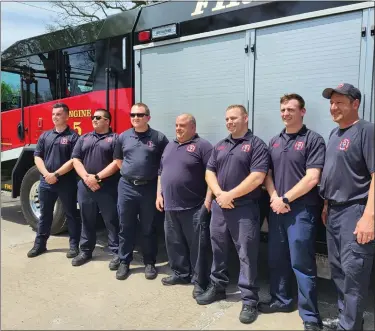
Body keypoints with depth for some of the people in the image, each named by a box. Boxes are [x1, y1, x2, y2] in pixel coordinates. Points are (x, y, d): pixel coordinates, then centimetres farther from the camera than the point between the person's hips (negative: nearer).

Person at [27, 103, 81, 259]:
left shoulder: (73, 136, -4)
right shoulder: (45, 135, 10)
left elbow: (74, 160, -11)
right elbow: (37, 157, 7)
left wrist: (56, 174, -16)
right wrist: (47, 174, -9)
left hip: (66, 183, -4)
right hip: (46, 181, 5)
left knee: (71, 214, 5)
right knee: (45, 214, 15)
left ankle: (74, 245, 14)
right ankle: (40, 244, 27)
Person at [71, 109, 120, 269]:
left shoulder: (115, 138, 0)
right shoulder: (84, 138, 14)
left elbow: (117, 162, -10)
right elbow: (76, 159, 7)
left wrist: (97, 177, -15)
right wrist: (86, 177, -9)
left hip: (108, 188, -4)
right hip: (85, 186, 5)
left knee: (111, 221, 1)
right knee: (87, 220, 14)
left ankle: (116, 253, 10)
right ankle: (86, 251, 27)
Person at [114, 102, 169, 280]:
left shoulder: (159, 138, -3)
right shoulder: (123, 137, 6)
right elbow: (118, 160, 18)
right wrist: (130, 173, 8)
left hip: (149, 188, -2)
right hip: (126, 187, 3)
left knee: (148, 228, 9)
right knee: (126, 227, 10)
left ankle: (150, 263, 22)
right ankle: (124, 262, 24)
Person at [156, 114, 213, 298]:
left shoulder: (202, 146, -7)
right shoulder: (170, 146, 17)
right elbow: (161, 172, 21)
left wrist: (208, 200, -17)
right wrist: (159, 195, 13)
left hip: (194, 207, -7)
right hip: (170, 206, 8)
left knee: (196, 246, 1)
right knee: (174, 243, 16)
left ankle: (200, 281, 12)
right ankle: (180, 274, 33)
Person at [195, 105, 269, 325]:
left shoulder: (256, 145, -5)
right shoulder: (220, 146, 14)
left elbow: (257, 177, -15)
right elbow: (210, 172, 11)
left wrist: (231, 195, -14)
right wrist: (219, 194, -7)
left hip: (245, 208, -6)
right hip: (219, 206, 6)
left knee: (247, 255, 0)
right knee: (218, 250, 16)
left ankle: (250, 300, 11)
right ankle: (217, 287, 33)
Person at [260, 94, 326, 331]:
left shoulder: (314, 140, -6)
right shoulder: (274, 142, 13)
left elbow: (312, 179, -14)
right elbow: (268, 174, 13)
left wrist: (285, 199, -11)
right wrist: (274, 197, -5)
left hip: (301, 210, -6)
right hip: (277, 209, 6)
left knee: (301, 263, -2)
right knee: (277, 259, 14)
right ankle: (281, 300, 32)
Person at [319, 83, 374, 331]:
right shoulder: (334, 134, 15)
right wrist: (326, 205, 16)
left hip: (355, 211, -8)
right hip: (334, 211, 8)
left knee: (353, 271, -3)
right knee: (338, 269, 15)